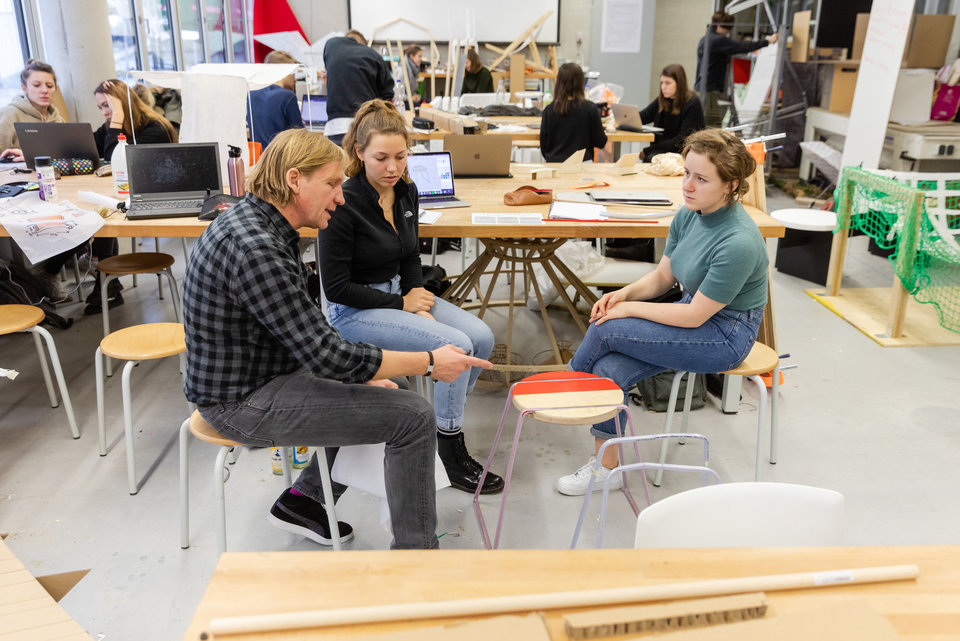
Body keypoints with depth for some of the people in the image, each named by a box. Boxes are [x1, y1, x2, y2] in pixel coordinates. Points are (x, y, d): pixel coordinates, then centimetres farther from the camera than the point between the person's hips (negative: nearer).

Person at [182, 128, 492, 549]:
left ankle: (303, 499, 28)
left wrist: (358, 371, 4)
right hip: (243, 401, -10)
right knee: (413, 416, -14)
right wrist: (430, 363, -18)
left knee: (378, 389, 23)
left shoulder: (253, 220, 4)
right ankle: (415, 553, 3)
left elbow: (311, 338, 12)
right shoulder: (255, 249, -28)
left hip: (262, 370, 10)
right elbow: (330, 356, -27)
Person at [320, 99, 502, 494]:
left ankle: (442, 423, 10)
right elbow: (336, 287, -17)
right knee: (456, 345, -23)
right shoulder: (344, 204, -19)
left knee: (482, 337, -10)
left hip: (401, 293, 7)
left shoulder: (406, 191, 2)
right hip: (355, 311, -7)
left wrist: (419, 299, -5)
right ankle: (451, 456, -6)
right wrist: (401, 305, -14)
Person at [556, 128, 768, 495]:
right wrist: (625, 293, -11)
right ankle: (606, 468, 1)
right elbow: (662, 276, 7)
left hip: (726, 335, -7)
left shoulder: (738, 242, -28)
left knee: (605, 330, -19)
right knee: (609, 368, -14)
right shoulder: (689, 215, -3)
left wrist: (630, 309, -16)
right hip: (693, 309, 7)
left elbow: (694, 316, -22)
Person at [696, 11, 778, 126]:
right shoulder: (718, 40, -12)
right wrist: (767, 41, -12)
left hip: (701, 88, 10)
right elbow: (743, 47, -17)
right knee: (713, 124, -11)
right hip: (711, 90, -10)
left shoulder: (703, 40, 17)